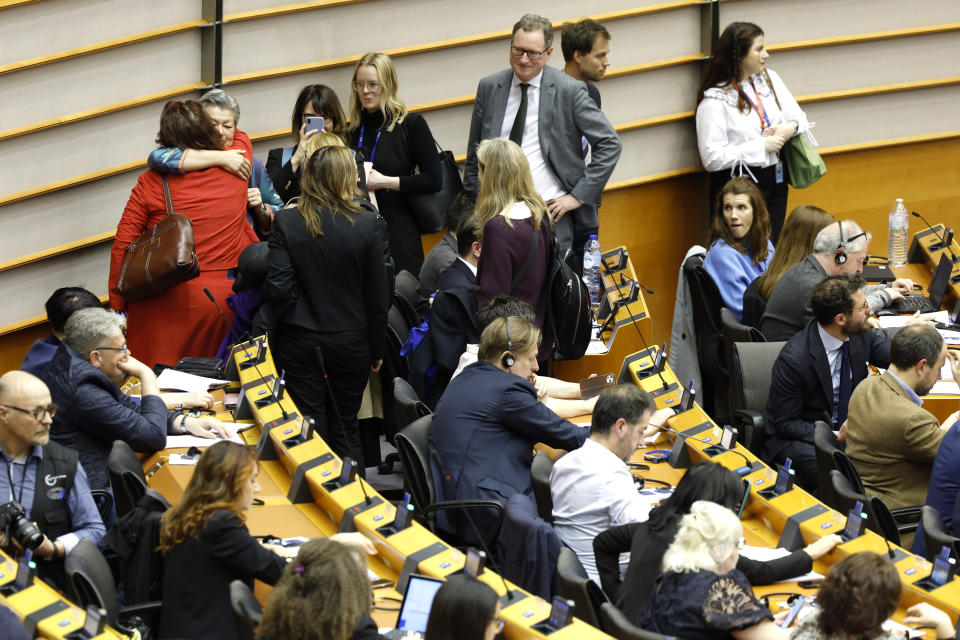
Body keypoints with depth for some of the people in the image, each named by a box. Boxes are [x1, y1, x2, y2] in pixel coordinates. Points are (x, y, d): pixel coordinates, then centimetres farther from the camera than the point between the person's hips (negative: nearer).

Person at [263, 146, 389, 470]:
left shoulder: (286, 222, -11)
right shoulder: (366, 223, -11)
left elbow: (277, 286, -14)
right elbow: (378, 294, -5)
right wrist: (377, 349, 7)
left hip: (300, 342, 0)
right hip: (351, 342, 0)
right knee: (346, 429, 15)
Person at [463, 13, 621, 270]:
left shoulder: (569, 90, -3)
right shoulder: (489, 87, 8)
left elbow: (609, 144, -2)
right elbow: (475, 153, 17)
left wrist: (579, 195, -6)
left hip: (552, 212, -3)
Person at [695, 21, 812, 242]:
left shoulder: (769, 79, 7)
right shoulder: (714, 100, -14)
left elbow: (798, 116, 16)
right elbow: (712, 158, -20)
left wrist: (791, 127, -10)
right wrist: (762, 146, -16)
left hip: (775, 180, 7)